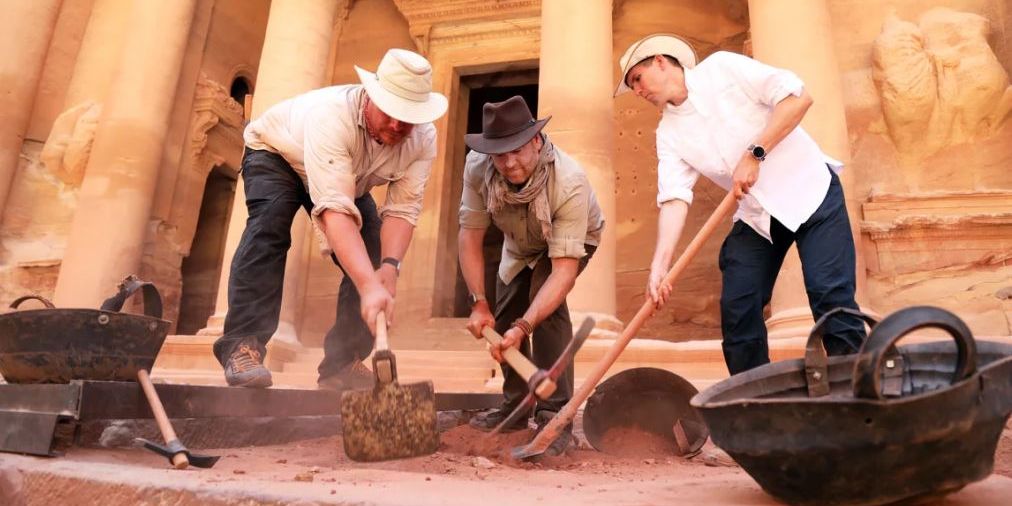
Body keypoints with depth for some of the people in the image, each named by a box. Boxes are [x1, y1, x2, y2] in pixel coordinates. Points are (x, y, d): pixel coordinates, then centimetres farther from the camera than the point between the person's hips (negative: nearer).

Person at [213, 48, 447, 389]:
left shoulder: (423, 139, -27)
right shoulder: (333, 115, -43)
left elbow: (403, 210, -28)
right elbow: (335, 211, -52)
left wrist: (389, 267, -45)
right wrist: (370, 286, -61)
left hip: (351, 178, 5)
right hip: (276, 154, -4)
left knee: (374, 254, -11)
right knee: (270, 223, -33)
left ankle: (342, 363, -2)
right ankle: (243, 345, -26)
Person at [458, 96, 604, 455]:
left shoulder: (569, 183, -43)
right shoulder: (478, 168, -31)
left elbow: (564, 270, -43)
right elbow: (470, 235, -23)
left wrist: (524, 326, -51)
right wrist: (479, 303, -28)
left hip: (572, 240, -5)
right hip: (519, 246, 5)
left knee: (545, 301, -29)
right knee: (503, 318, 5)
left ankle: (555, 416, -19)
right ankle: (515, 406, 27)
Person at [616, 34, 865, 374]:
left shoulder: (722, 67, -7)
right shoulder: (669, 132, 3)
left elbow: (799, 96, -13)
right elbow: (674, 199, -10)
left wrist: (754, 154, -21)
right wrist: (659, 265, -23)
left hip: (810, 190, -4)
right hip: (755, 215, 5)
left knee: (830, 294, -12)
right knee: (737, 309, -2)